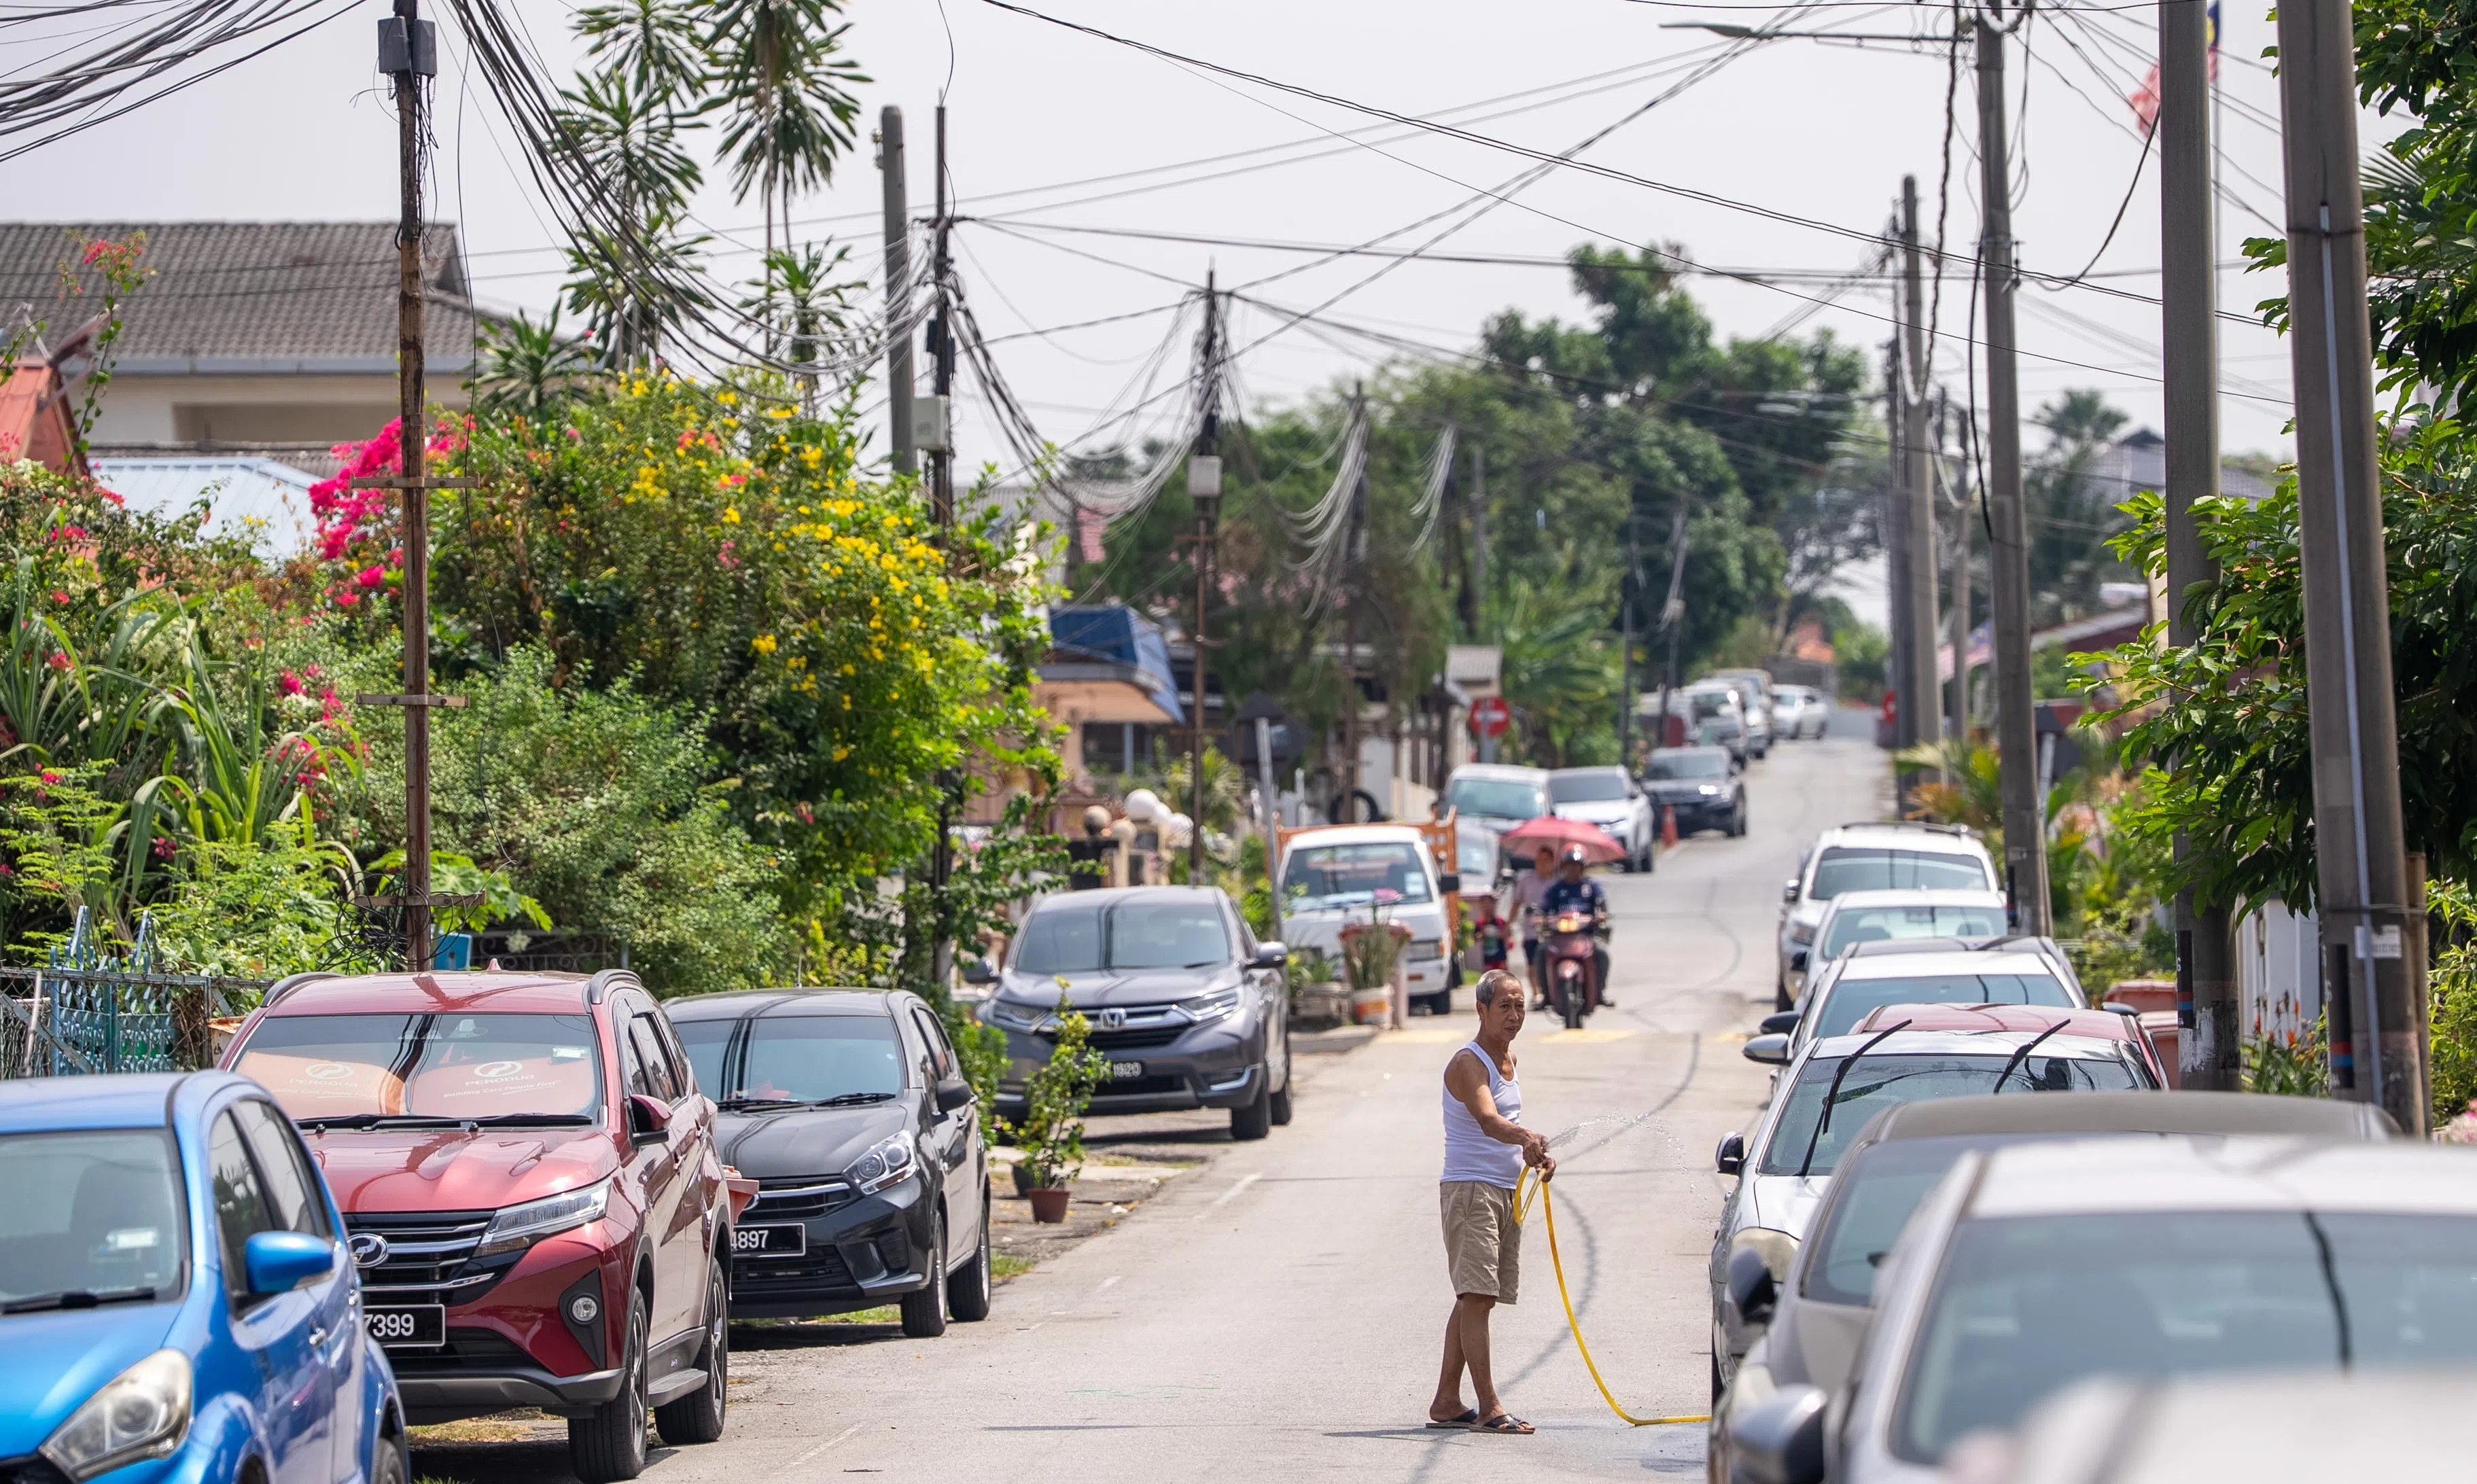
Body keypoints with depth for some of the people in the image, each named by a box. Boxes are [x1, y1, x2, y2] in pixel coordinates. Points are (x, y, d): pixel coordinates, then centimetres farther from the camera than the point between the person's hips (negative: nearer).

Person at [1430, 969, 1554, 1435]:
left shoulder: (1508, 1059, 14)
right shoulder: (1468, 1063, -14)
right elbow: (1486, 1120, -32)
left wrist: (1534, 1153, 9)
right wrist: (1526, 1137, -50)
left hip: (1507, 1189, 9)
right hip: (1469, 1187, -9)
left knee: (1473, 1300, 12)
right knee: (1476, 1296, -14)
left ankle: (1447, 1402, 17)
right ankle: (1489, 1408, -21)